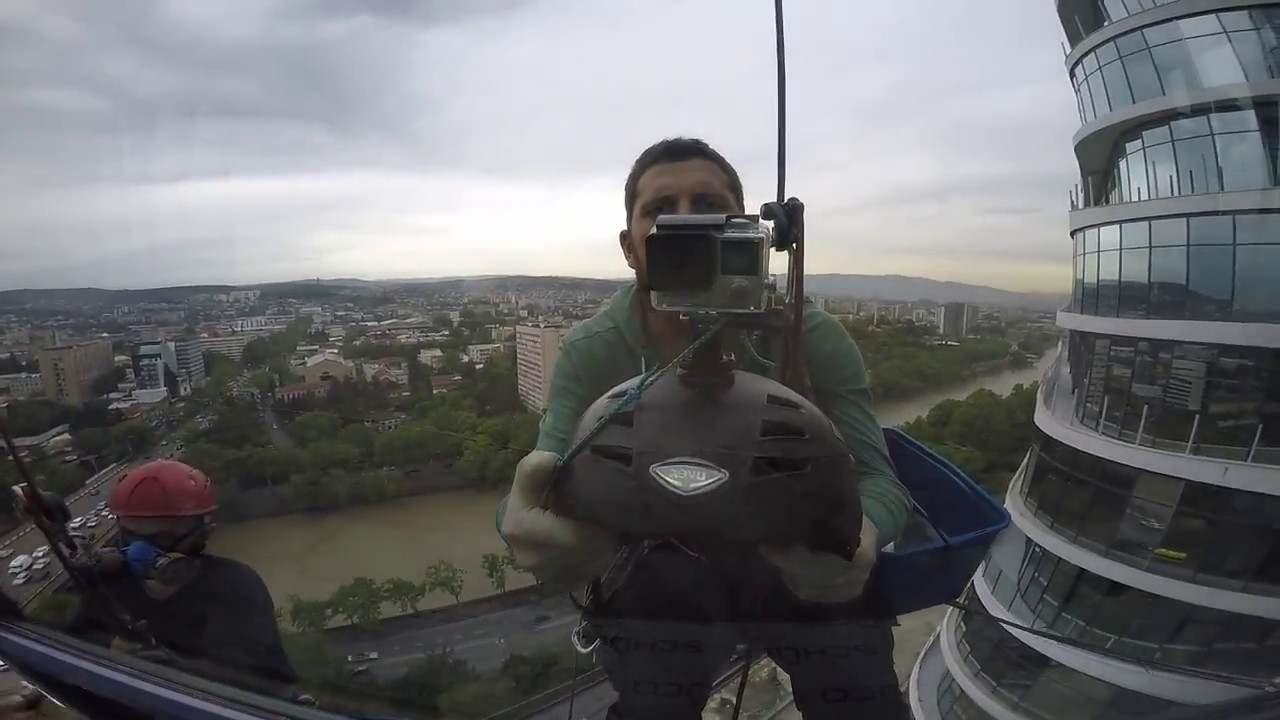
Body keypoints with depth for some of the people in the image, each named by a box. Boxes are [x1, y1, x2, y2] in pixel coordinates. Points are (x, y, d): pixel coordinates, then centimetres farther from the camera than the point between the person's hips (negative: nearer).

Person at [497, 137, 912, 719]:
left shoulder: (815, 339, -17)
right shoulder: (590, 353, -16)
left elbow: (878, 478, -17)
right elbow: (554, 485, -23)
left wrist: (859, 534, -44)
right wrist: (532, 521, -50)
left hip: (809, 563, 1)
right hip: (667, 568, 0)